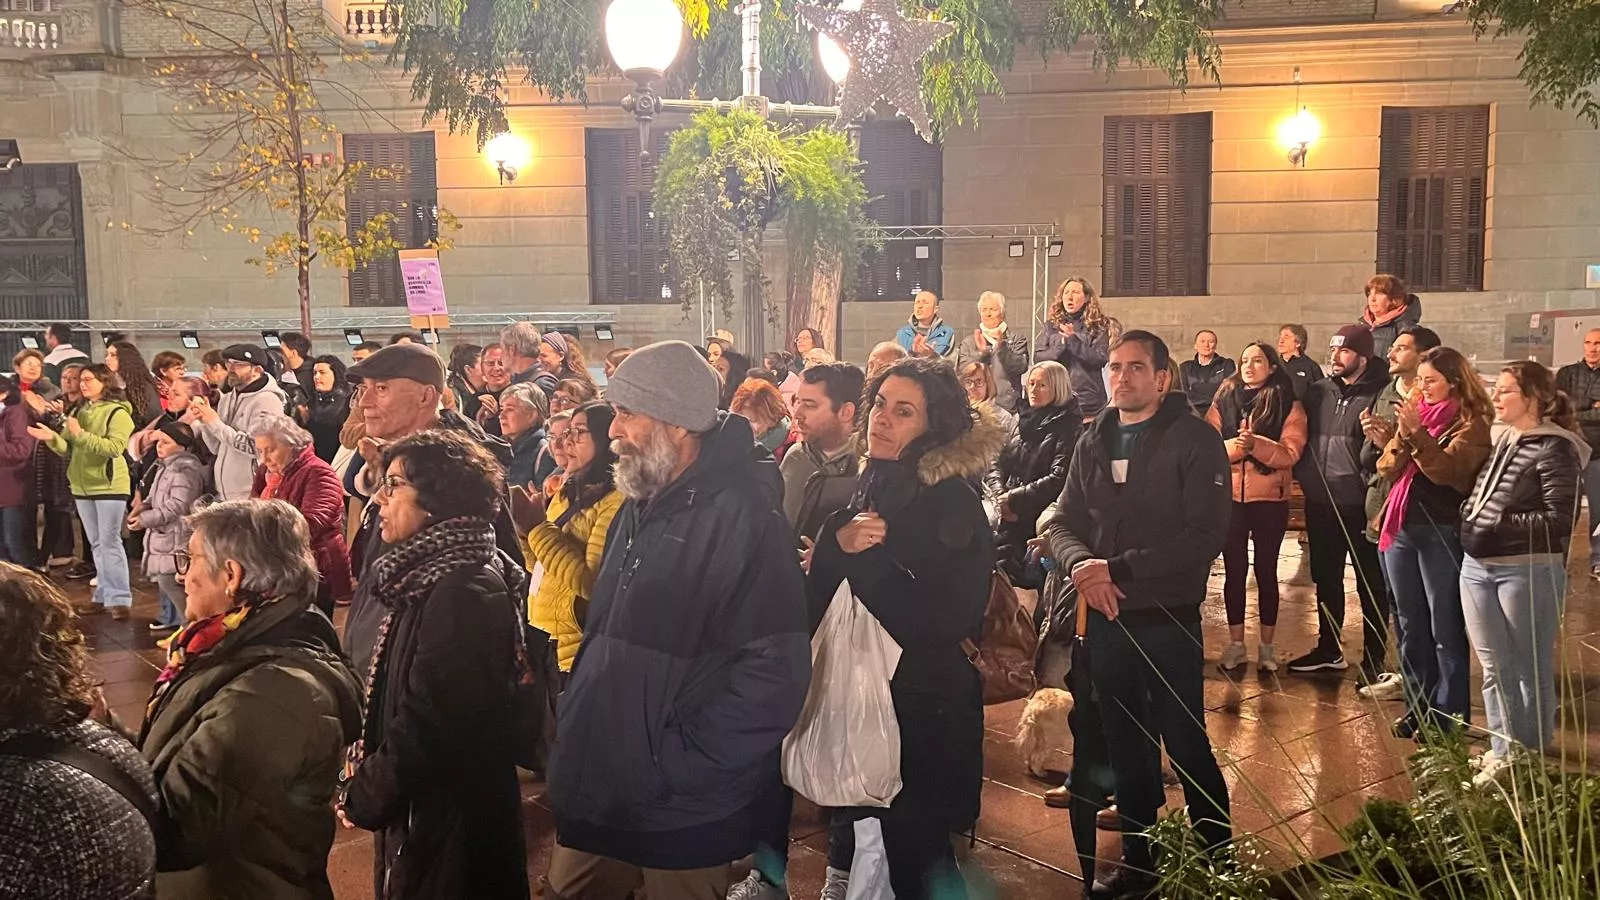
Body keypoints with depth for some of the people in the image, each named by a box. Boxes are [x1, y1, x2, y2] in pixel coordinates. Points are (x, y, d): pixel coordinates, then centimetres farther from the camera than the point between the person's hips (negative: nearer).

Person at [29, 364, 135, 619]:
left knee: (110, 542, -9)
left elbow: (114, 447, -22)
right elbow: (68, 449, 9)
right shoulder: (79, 412, 13)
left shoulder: (118, 412, -9)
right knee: (96, 544, 12)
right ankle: (104, 595, 19)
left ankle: (119, 598, -6)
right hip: (82, 487, 7)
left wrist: (82, 435, -25)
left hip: (109, 485, -7)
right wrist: (53, 438, -11)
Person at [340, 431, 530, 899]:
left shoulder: (463, 593, -24)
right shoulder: (429, 577, 6)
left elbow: (425, 731, -24)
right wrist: (366, 776, 4)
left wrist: (361, 797, -11)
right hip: (418, 811, 9)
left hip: (447, 821, -9)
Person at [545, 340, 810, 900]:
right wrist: (575, 731, 10)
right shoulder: (640, 506, 10)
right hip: (600, 790, 8)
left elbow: (774, 672, -26)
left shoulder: (743, 515, -19)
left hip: (680, 812, -8)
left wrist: (677, 769, -22)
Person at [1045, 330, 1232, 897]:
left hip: (1169, 620, -5)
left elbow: (1205, 536, -17)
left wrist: (1117, 568, -20)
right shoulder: (1092, 442, 8)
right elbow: (1064, 523, 7)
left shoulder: (1194, 440, -8)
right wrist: (1080, 563, -16)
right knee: (1125, 746, 14)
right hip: (1106, 620, 5)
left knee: (1186, 746, 2)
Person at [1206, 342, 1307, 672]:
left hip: (1269, 498, -2)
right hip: (1229, 497, 2)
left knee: (1266, 570, 5)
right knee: (1234, 571, 6)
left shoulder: (1288, 405, -1)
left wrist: (1256, 444, -26)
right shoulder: (1223, 401, 5)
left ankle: (1267, 646, 15)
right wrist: (1234, 446, -20)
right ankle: (1236, 644, 16)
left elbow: (1290, 453, -11)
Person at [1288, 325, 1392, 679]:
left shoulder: (1379, 394, -10)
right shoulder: (1319, 391, 9)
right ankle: (1328, 649, 33)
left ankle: (1374, 658, 16)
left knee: (1370, 583, 6)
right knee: (1325, 578, 18)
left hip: (1360, 505, -6)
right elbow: (1302, 438, 15)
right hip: (1320, 503, 6)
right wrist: (1304, 475, 3)